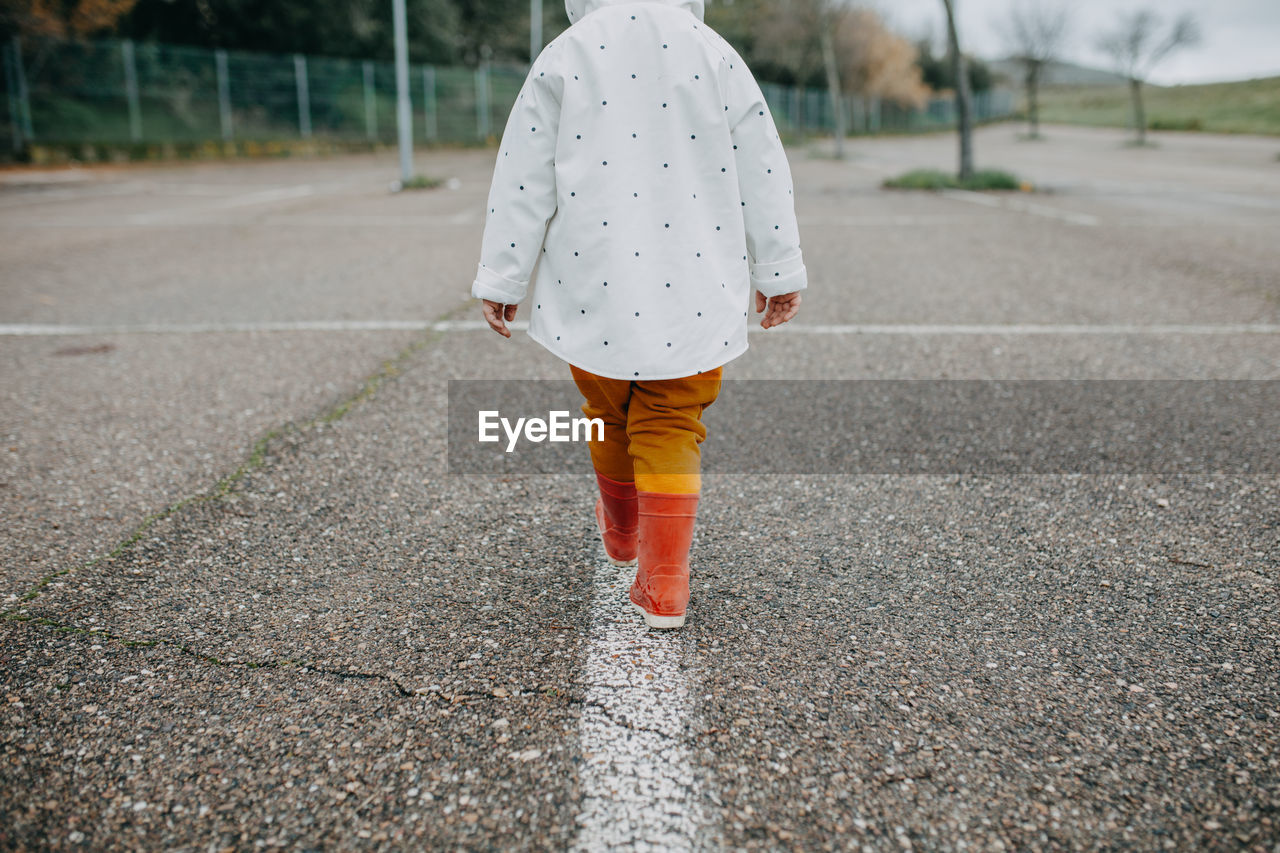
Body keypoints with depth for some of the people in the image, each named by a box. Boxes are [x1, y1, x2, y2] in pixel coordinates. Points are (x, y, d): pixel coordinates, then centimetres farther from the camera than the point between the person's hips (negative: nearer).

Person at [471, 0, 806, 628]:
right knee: (671, 428, 5)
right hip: (690, 288, 0)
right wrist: (779, 272, 13)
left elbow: (524, 180, -1)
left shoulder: (564, 57, 2)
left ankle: (621, 533, 42)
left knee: (608, 413, 19)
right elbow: (762, 172, 6)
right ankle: (664, 586, 1)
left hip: (595, 286, 0)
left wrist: (501, 279, 5)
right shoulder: (714, 55, 6)